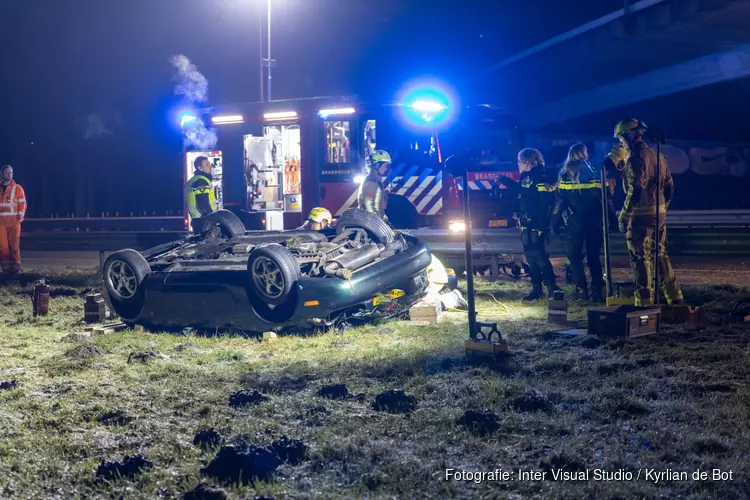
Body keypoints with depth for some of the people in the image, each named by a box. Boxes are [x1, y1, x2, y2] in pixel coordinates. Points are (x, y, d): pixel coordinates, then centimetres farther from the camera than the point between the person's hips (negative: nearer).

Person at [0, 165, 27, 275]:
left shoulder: (17, 188, 4)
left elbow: (22, 204, 1)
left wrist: (20, 218, -6)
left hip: (14, 220, -2)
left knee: (14, 245, -3)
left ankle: (15, 268, 2)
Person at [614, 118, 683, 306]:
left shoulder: (636, 158, -13)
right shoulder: (657, 155, 14)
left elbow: (635, 190, -20)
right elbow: (669, 186, 17)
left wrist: (623, 216, -14)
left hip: (641, 217, -8)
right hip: (660, 216, 8)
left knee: (641, 259, -3)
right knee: (661, 256, 15)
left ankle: (645, 302, -1)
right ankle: (675, 299, 17)